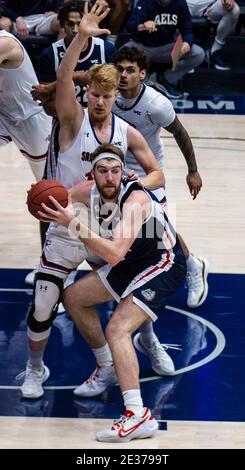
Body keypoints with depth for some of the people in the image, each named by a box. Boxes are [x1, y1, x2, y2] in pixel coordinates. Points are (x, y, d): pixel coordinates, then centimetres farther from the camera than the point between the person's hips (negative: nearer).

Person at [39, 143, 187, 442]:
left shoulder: (135, 199, -32)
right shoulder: (92, 192, -8)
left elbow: (113, 254, -40)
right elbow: (62, 195, 11)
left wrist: (74, 224, -45)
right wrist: (45, 201, -14)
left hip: (164, 266, -9)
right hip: (133, 263, 9)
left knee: (117, 328, -26)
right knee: (74, 297, 15)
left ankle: (139, 417, -35)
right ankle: (109, 368, 31)